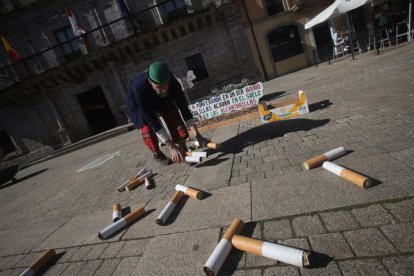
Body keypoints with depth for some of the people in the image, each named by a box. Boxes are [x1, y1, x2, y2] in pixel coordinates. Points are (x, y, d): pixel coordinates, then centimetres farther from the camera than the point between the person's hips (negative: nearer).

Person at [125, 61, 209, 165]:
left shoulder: (172, 82, -35)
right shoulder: (139, 87, -44)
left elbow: (184, 108, -31)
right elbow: (152, 120, -43)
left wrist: (197, 135, -38)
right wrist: (172, 147, -46)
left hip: (163, 101, 3)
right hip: (138, 106, -2)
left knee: (175, 120, -15)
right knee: (147, 128, -20)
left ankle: (183, 151, -3)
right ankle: (158, 155, 2)